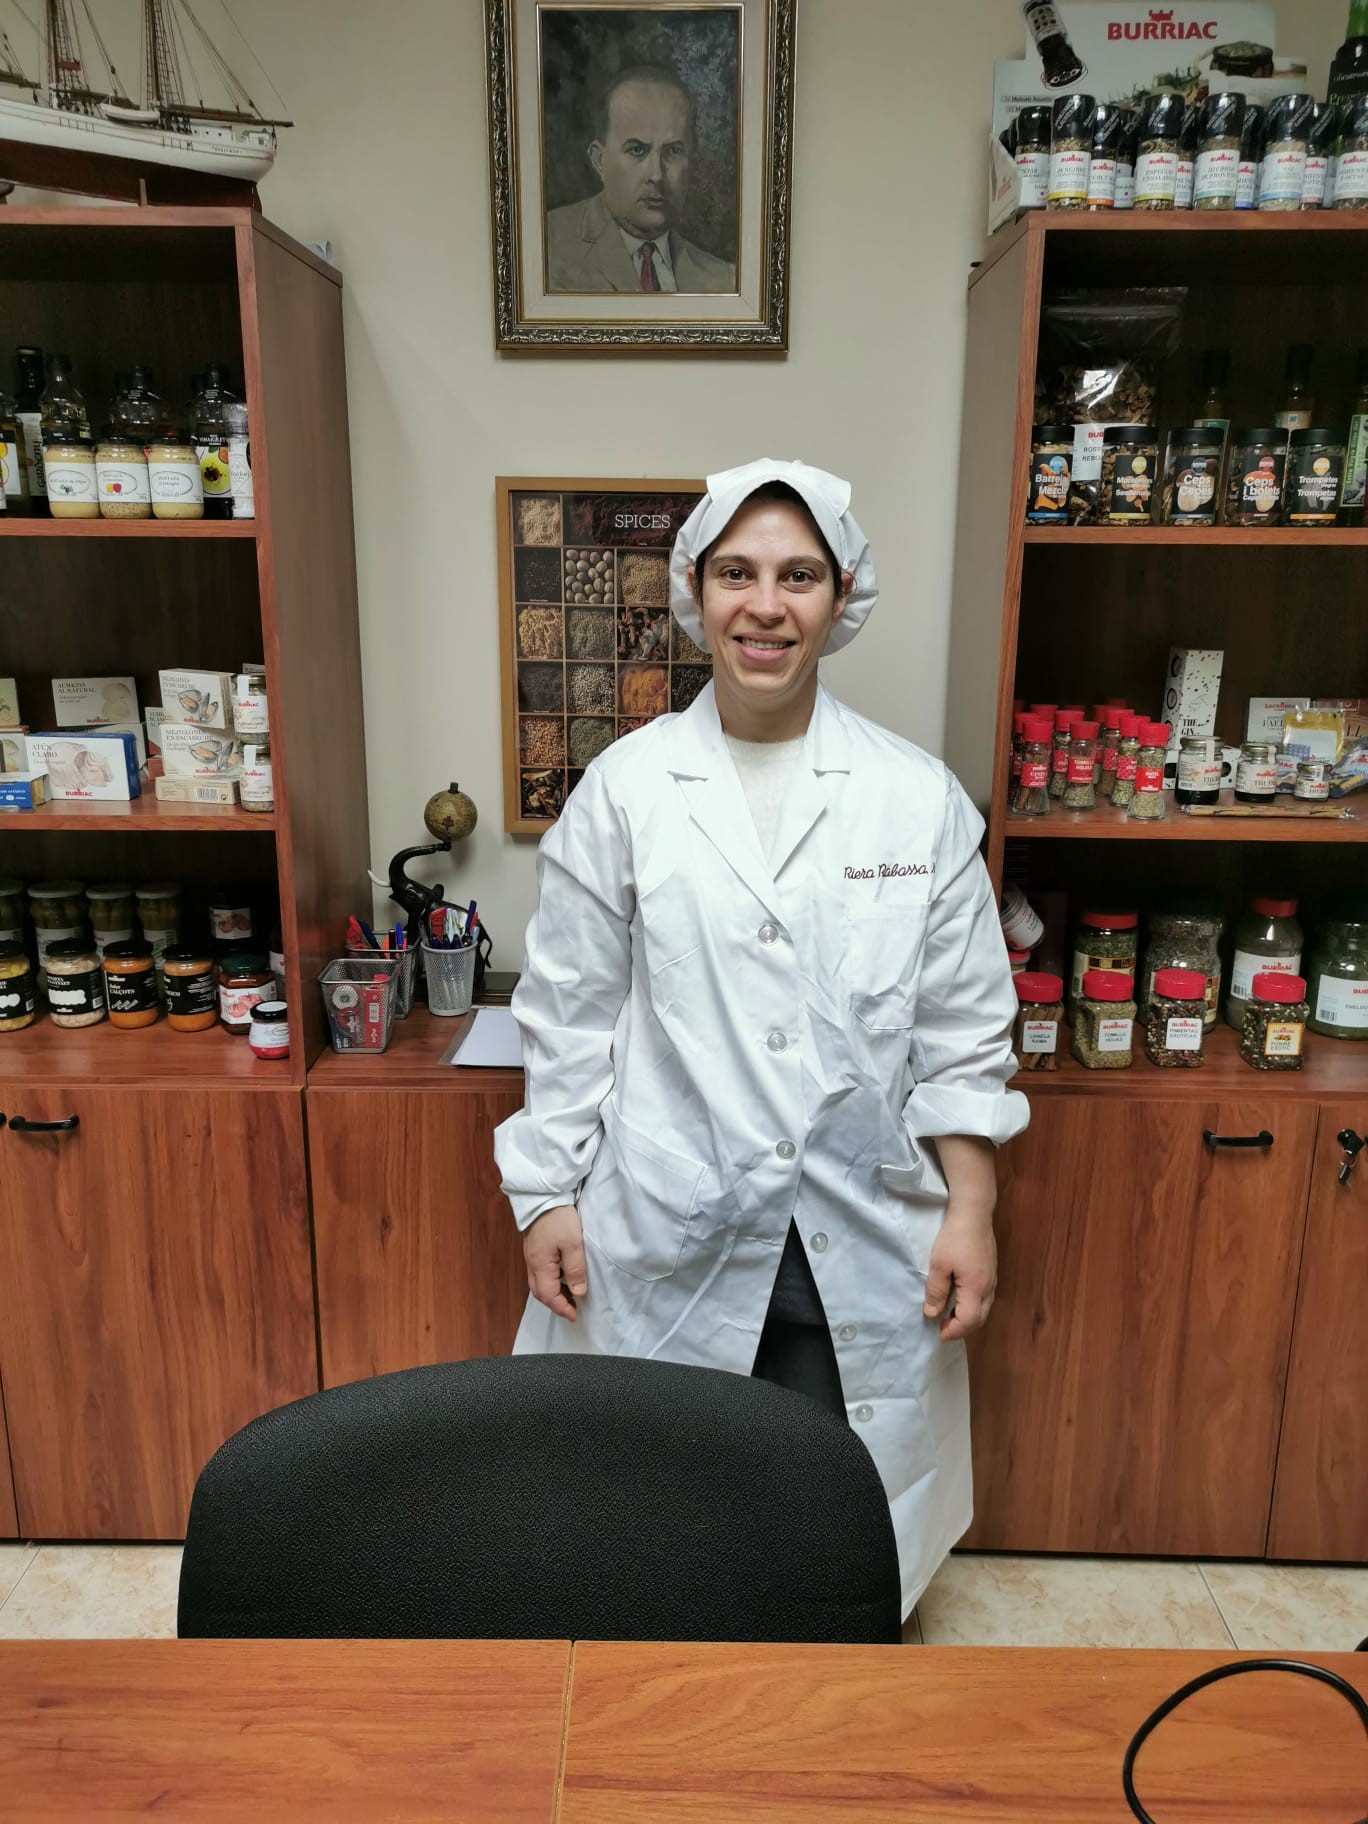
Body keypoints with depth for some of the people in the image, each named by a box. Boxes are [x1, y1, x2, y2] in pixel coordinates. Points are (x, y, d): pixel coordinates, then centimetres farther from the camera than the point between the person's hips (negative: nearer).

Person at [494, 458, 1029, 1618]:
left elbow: (964, 1027, 3)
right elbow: (570, 1013, 1)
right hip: (666, 1231, 0)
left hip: (861, 1244, 1)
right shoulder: (624, 789, -3)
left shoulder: (920, 798, -1)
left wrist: (970, 1209, 0)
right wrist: (547, 1197, 1)